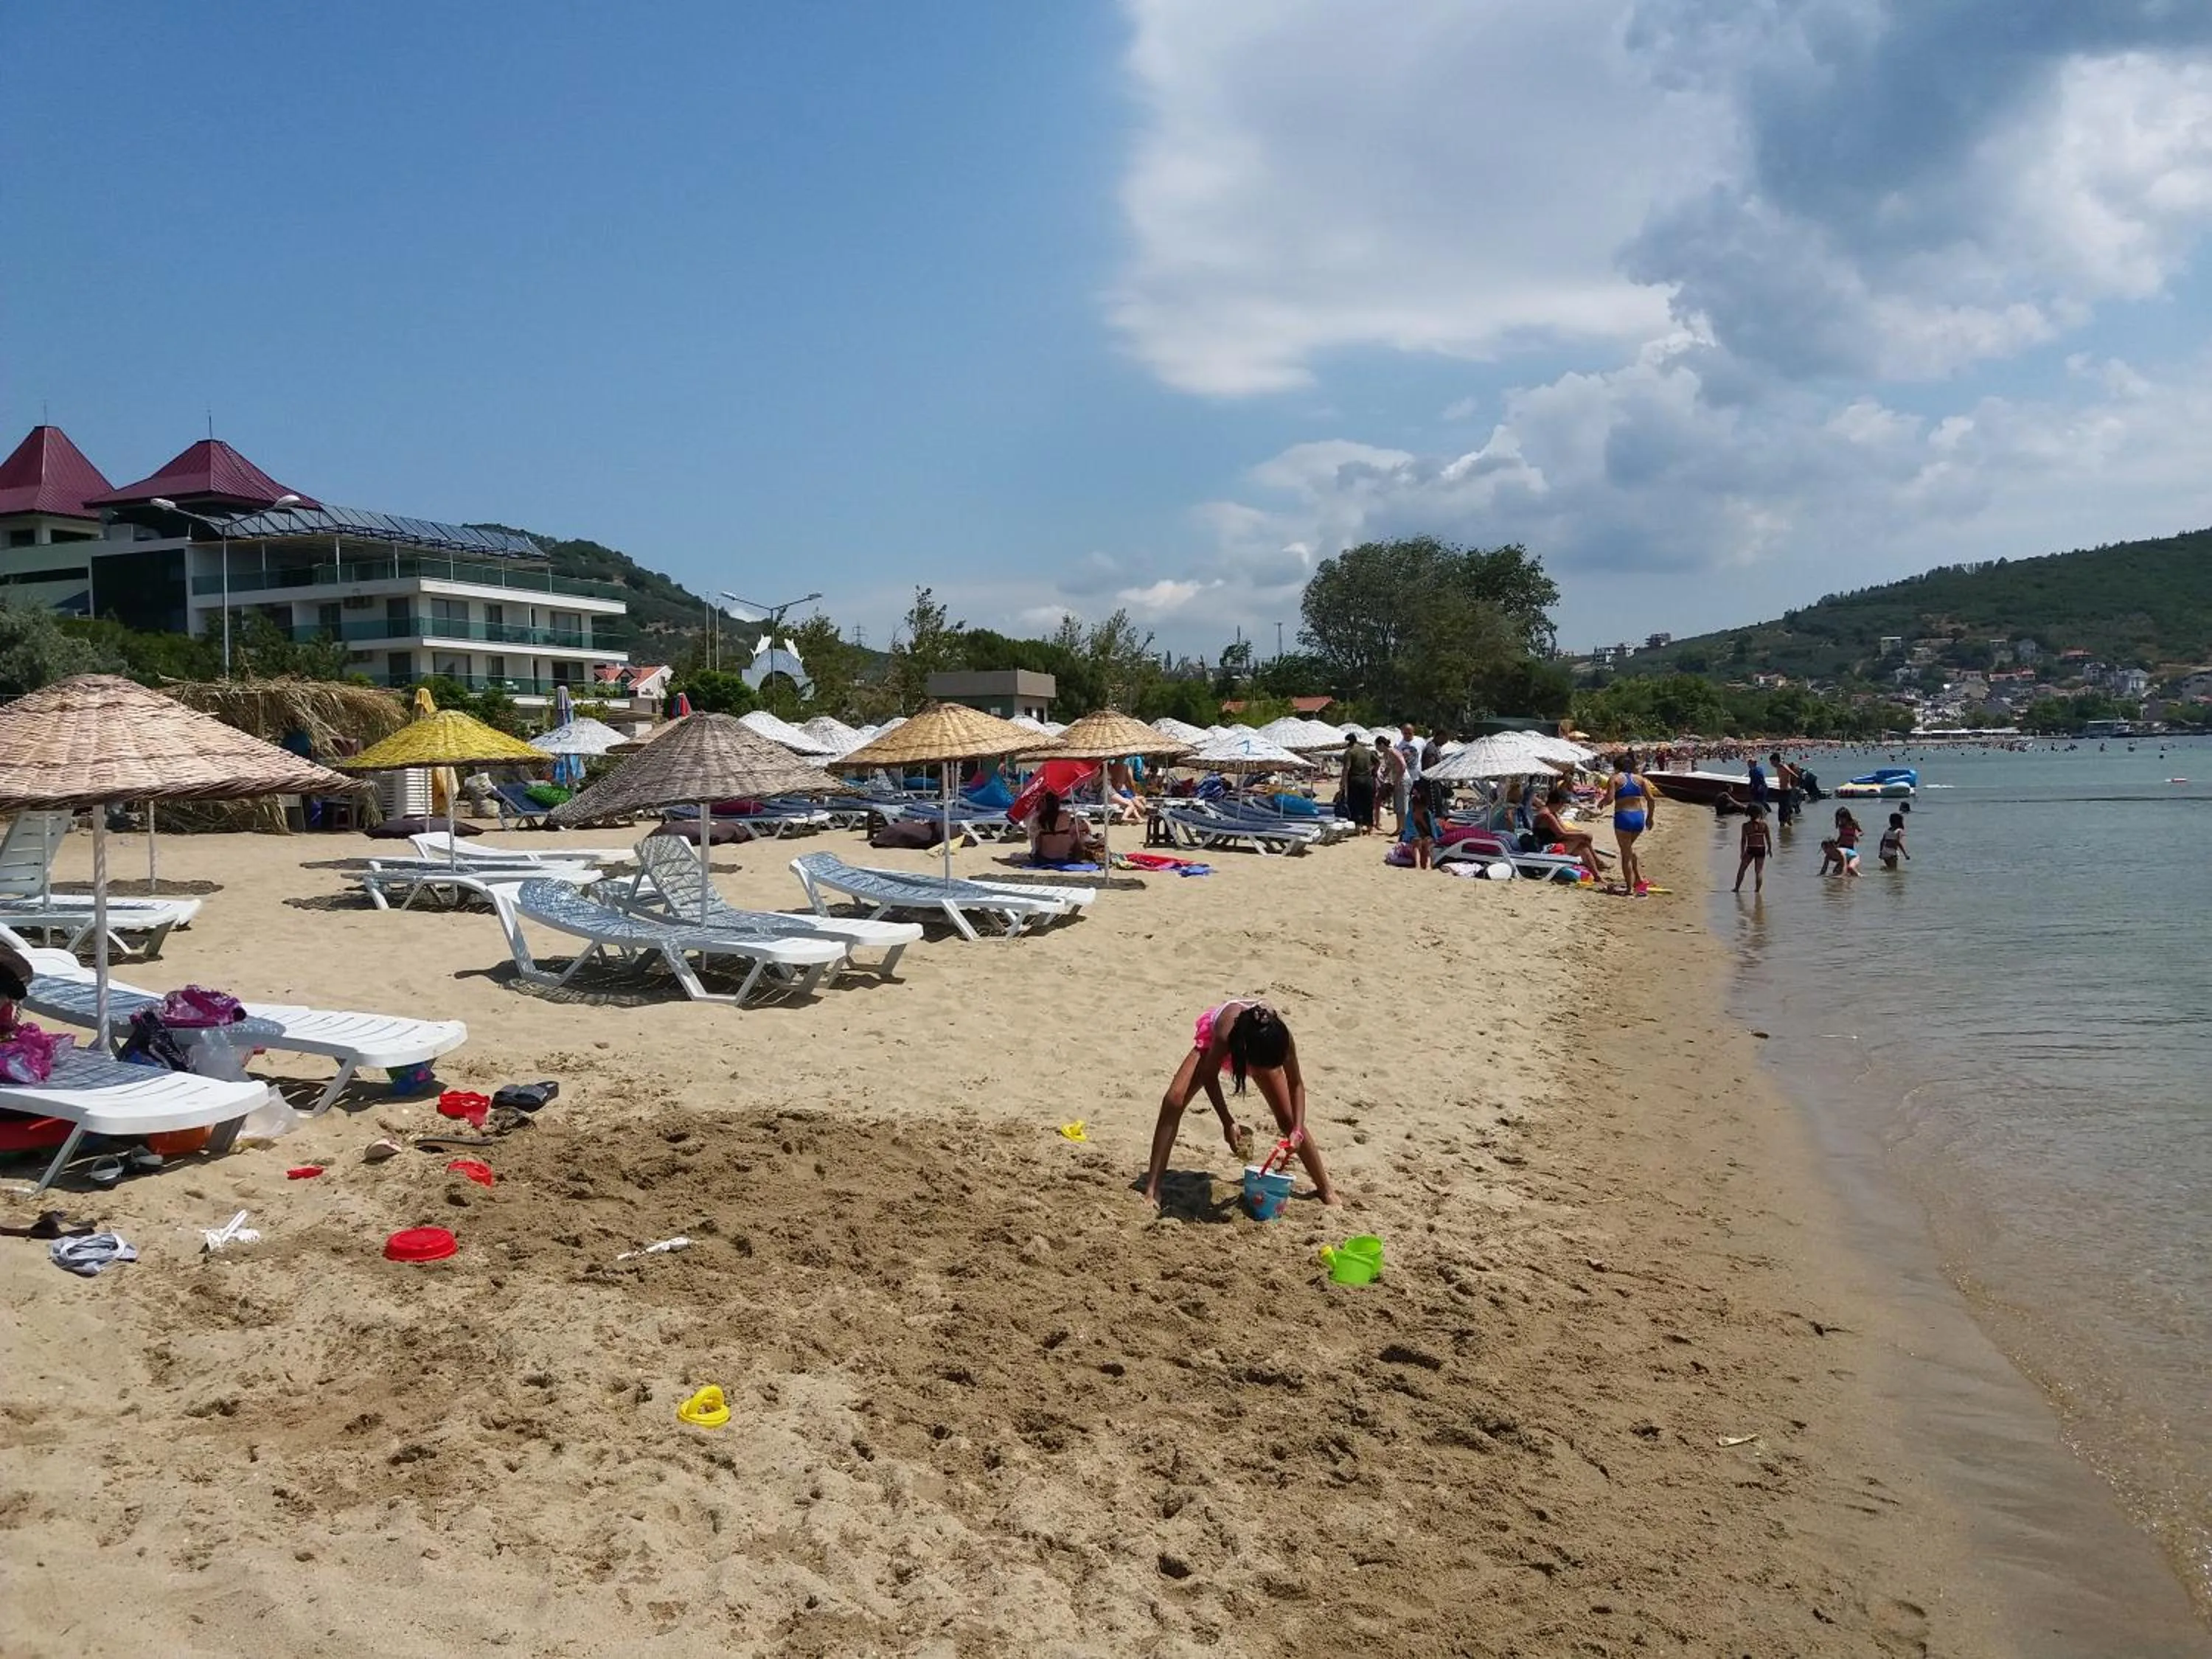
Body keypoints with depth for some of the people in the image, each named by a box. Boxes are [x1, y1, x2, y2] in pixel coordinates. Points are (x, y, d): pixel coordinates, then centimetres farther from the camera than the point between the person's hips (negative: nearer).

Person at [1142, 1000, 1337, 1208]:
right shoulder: (1225, 1035, -46)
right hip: (1212, 1035, -1)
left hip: (1261, 1048, 2)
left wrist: (1297, 1130, -30)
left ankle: (1326, 1189, 15)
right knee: (1174, 1100, -20)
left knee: (1288, 1119, -2)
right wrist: (1228, 1122, -29)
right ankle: (1152, 1187, -15)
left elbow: (1296, 1084, -22)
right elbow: (1209, 1077, -25)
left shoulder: (1280, 1037, -40)